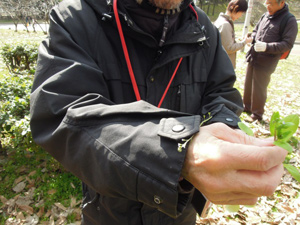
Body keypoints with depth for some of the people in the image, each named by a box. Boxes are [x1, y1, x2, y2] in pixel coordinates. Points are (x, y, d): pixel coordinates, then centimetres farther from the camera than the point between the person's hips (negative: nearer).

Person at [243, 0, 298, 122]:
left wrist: (267, 47, -25)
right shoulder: (265, 16, 7)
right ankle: (246, 106, 35)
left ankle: (257, 114, 20)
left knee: (259, 89, 2)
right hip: (252, 57, 6)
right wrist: (251, 38, -2)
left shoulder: (290, 20, -10)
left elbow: (287, 44, -13)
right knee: (248, 85, 16)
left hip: (266, 63, -6)